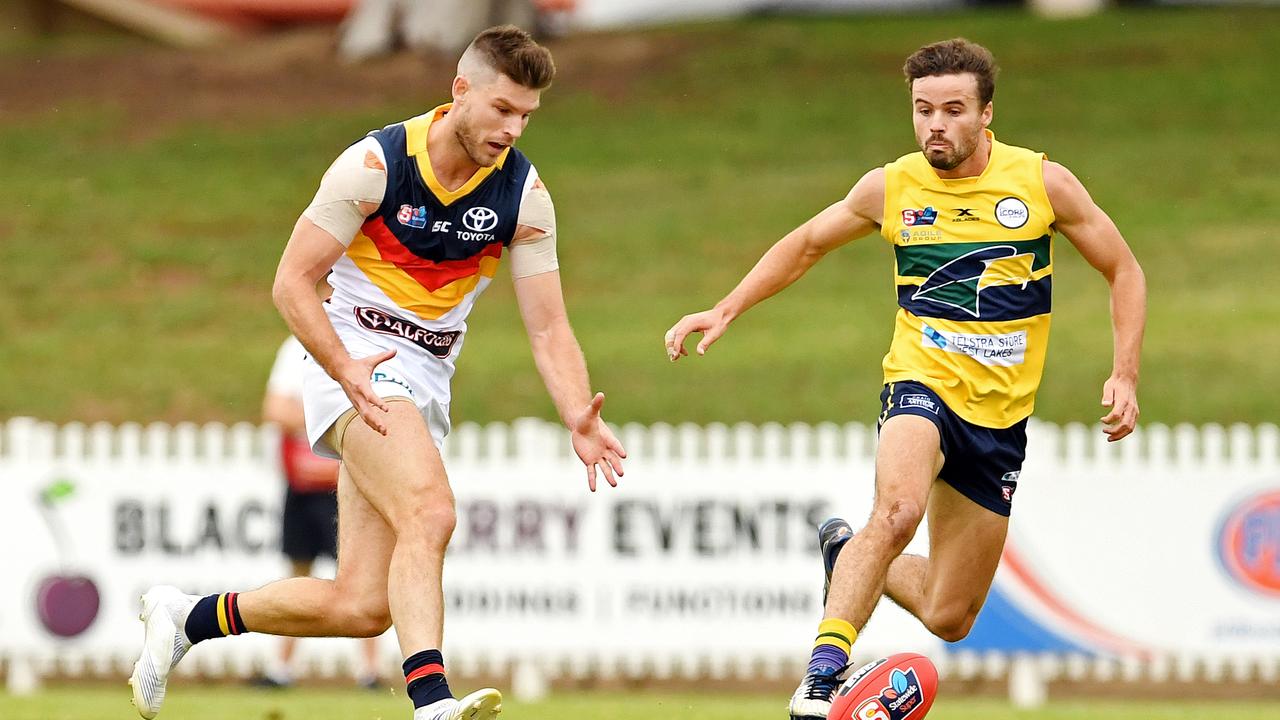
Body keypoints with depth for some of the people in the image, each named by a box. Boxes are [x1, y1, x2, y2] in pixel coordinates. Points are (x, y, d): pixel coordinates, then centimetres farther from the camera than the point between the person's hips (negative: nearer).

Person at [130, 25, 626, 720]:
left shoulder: (524, 195, -2)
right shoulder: (375, 164, -13)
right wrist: (345, 371, -24)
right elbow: (292, 282, -11)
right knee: (430, 512, -32)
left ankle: (186, 617, 18)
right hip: (353, 358, -5)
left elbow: (548, 327, -1)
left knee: (361, 606, -1)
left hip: (425, 383, 5)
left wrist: (578, 418, -19)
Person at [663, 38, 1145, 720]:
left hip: (1002, 417, 2)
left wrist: (1124, 374, -8)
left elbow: (1124, 271, 4)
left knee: (948, 620, 6)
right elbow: (805, 244, 15)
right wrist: (725, 310, 6)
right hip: (921, 384, -2)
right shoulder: (891, 188, -3)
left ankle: (849, 553, 36)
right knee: (898, 509, -37)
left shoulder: (1042, 182, -6)